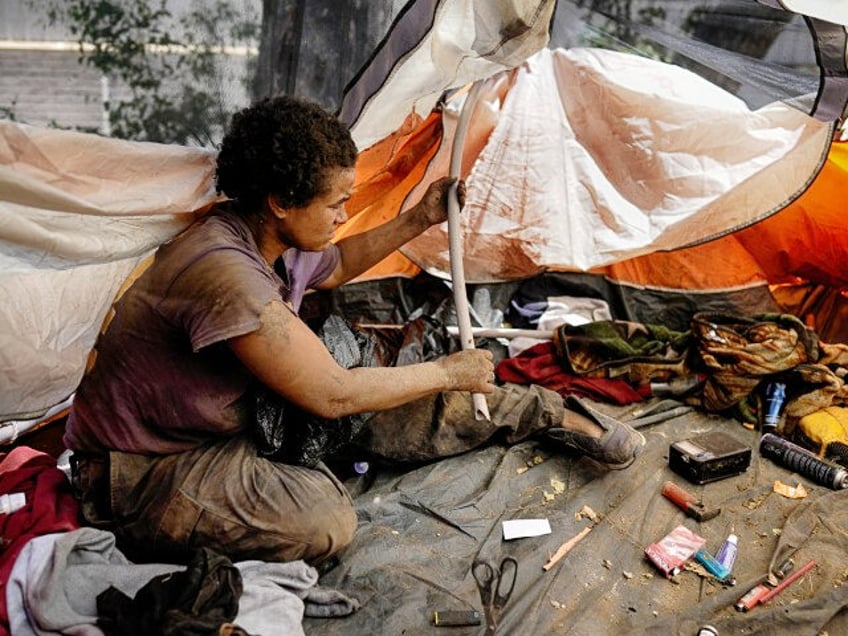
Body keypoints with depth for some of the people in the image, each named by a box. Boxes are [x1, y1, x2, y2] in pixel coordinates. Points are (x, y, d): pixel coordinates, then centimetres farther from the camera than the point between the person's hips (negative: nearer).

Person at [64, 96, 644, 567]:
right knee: (324, 520, -34)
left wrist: (418, 221, 10)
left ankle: (546, 412, 15)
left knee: (400, 406, 1)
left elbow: (335, 268, 19)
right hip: (144, 471, -8)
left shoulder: (279, 241, -6)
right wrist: (448, 373, -17)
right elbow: (331, 394, -30)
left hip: (236, 417, 8)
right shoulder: (224, 272, -34)